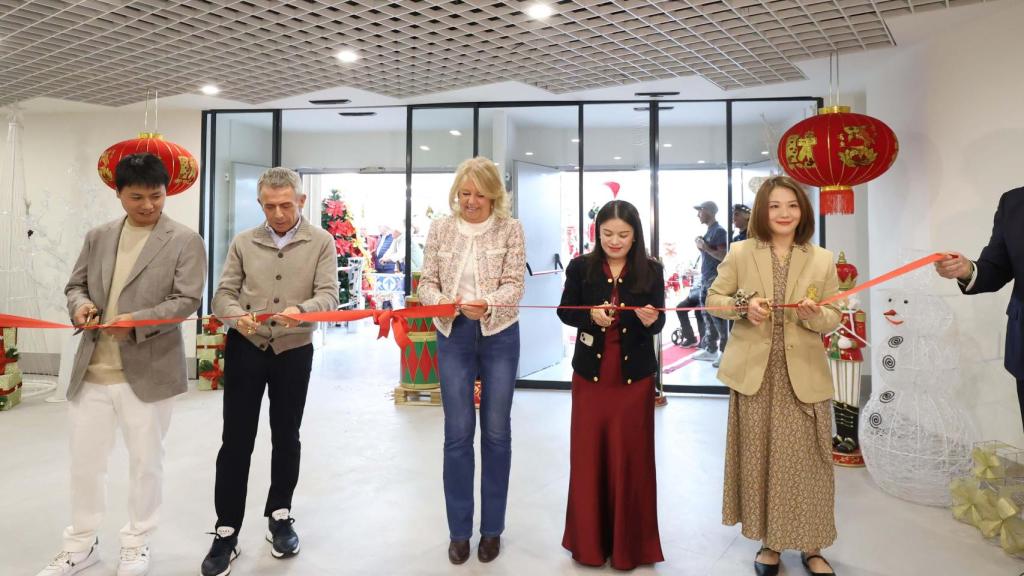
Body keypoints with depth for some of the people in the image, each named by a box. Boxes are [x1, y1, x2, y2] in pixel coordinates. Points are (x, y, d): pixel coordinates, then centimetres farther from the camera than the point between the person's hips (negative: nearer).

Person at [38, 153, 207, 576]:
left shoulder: (184, 240, -5)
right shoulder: (98, 237, 11)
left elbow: (187, 300, -11)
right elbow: (75, 285, 16)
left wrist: (137, 321, -23)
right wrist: (80, 304, -7)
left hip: (148, 371, -4)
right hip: (91, 370, 5)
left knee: (145, 461, 10)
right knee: (85, 459, 14)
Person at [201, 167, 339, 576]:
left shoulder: (321, 242, -3)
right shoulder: (243, 242, 3)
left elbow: (329, 296, -11)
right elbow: (223, 294, 1)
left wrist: (301, 310, -32)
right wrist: (238, 315, -22)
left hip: (294, 352, -1)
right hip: (245, 349, 1)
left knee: (286, 437, 12)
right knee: (236, 440, 3)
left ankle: (279, 516, 31)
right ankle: (226, 531, 16)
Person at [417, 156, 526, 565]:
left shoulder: (510, 229, -3)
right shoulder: (440, 229, 2)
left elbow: (514, 285, -9)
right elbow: (427, 281, 2)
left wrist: (487, 305, -29)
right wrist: (440, 302, -20)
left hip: (500, 335, -1)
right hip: (453, 335, 1)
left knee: (496, 432, 8)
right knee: (457, 433, 5)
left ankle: (492, 528, 25)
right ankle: (459, 530, 21)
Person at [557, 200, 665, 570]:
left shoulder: (651, 271, -4)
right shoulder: (580, 268, -4)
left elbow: (658, 323, -1)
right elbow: (565, 311, 1)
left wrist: (650, 319, -24)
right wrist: (590, 316, -19)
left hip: (635, 375, 0)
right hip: (590, 374, 1)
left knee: (630, 457, 10)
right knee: (589, 455, 10)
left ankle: (629, 542, 28)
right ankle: (589, 540, 29)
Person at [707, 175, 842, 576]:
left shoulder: (822, 260, 3)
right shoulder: (740, 253, 1)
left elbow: (834, 318, 5)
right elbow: (714, 299, 6)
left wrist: (815, 315, -17)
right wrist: (744, 306, -13)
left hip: (804, 375, 1)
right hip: (754, 372, 0)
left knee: (805, 461, 6)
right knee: (759, 459, 8)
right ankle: (769, 542, 26)